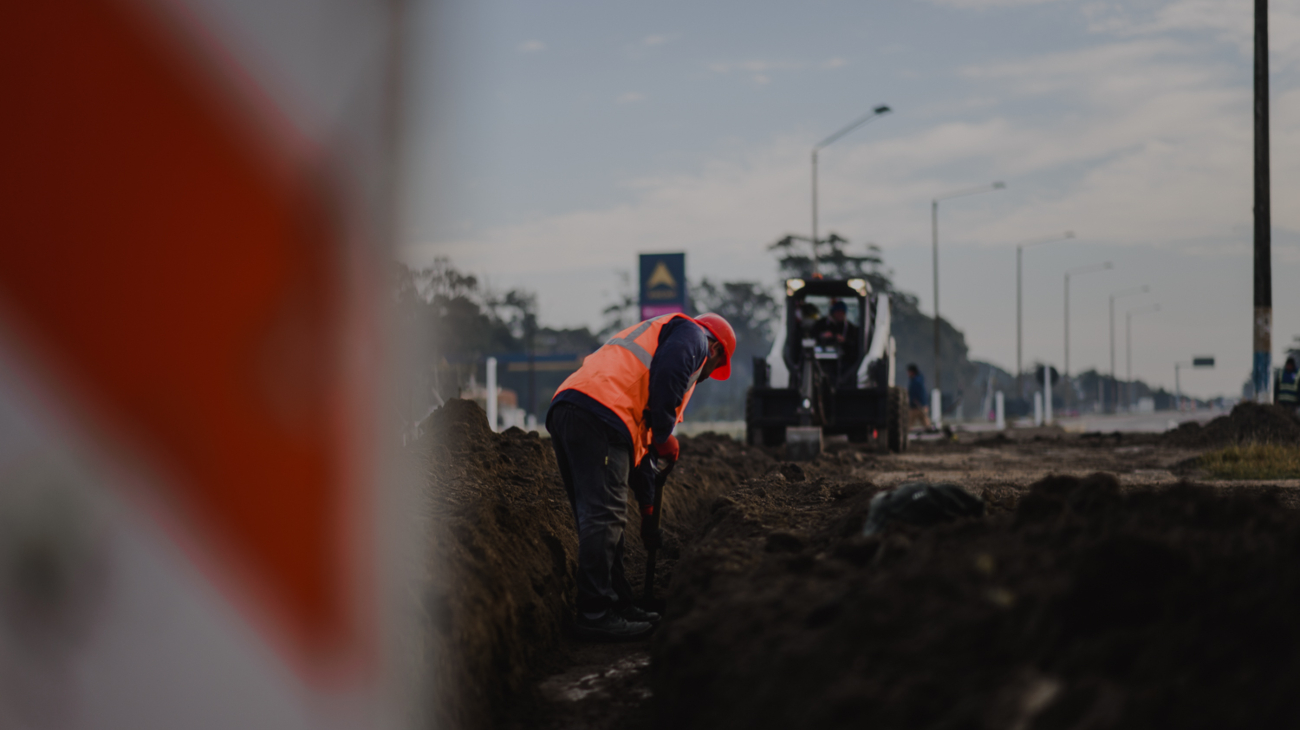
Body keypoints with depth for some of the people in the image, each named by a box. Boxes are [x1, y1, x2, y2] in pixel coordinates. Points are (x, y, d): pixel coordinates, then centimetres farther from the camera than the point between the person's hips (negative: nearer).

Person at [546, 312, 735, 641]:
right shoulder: (693, 336, 16)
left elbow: (639, 440, 38)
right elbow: (667, 373, -11)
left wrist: (648, 509, 37)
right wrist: (664, 436, -3)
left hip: (564, 413, 10)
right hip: (599, 416, -10)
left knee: (600, 518, 13)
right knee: (603, 518, -10)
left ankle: (617, 604, 18)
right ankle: (595, 614, -11)